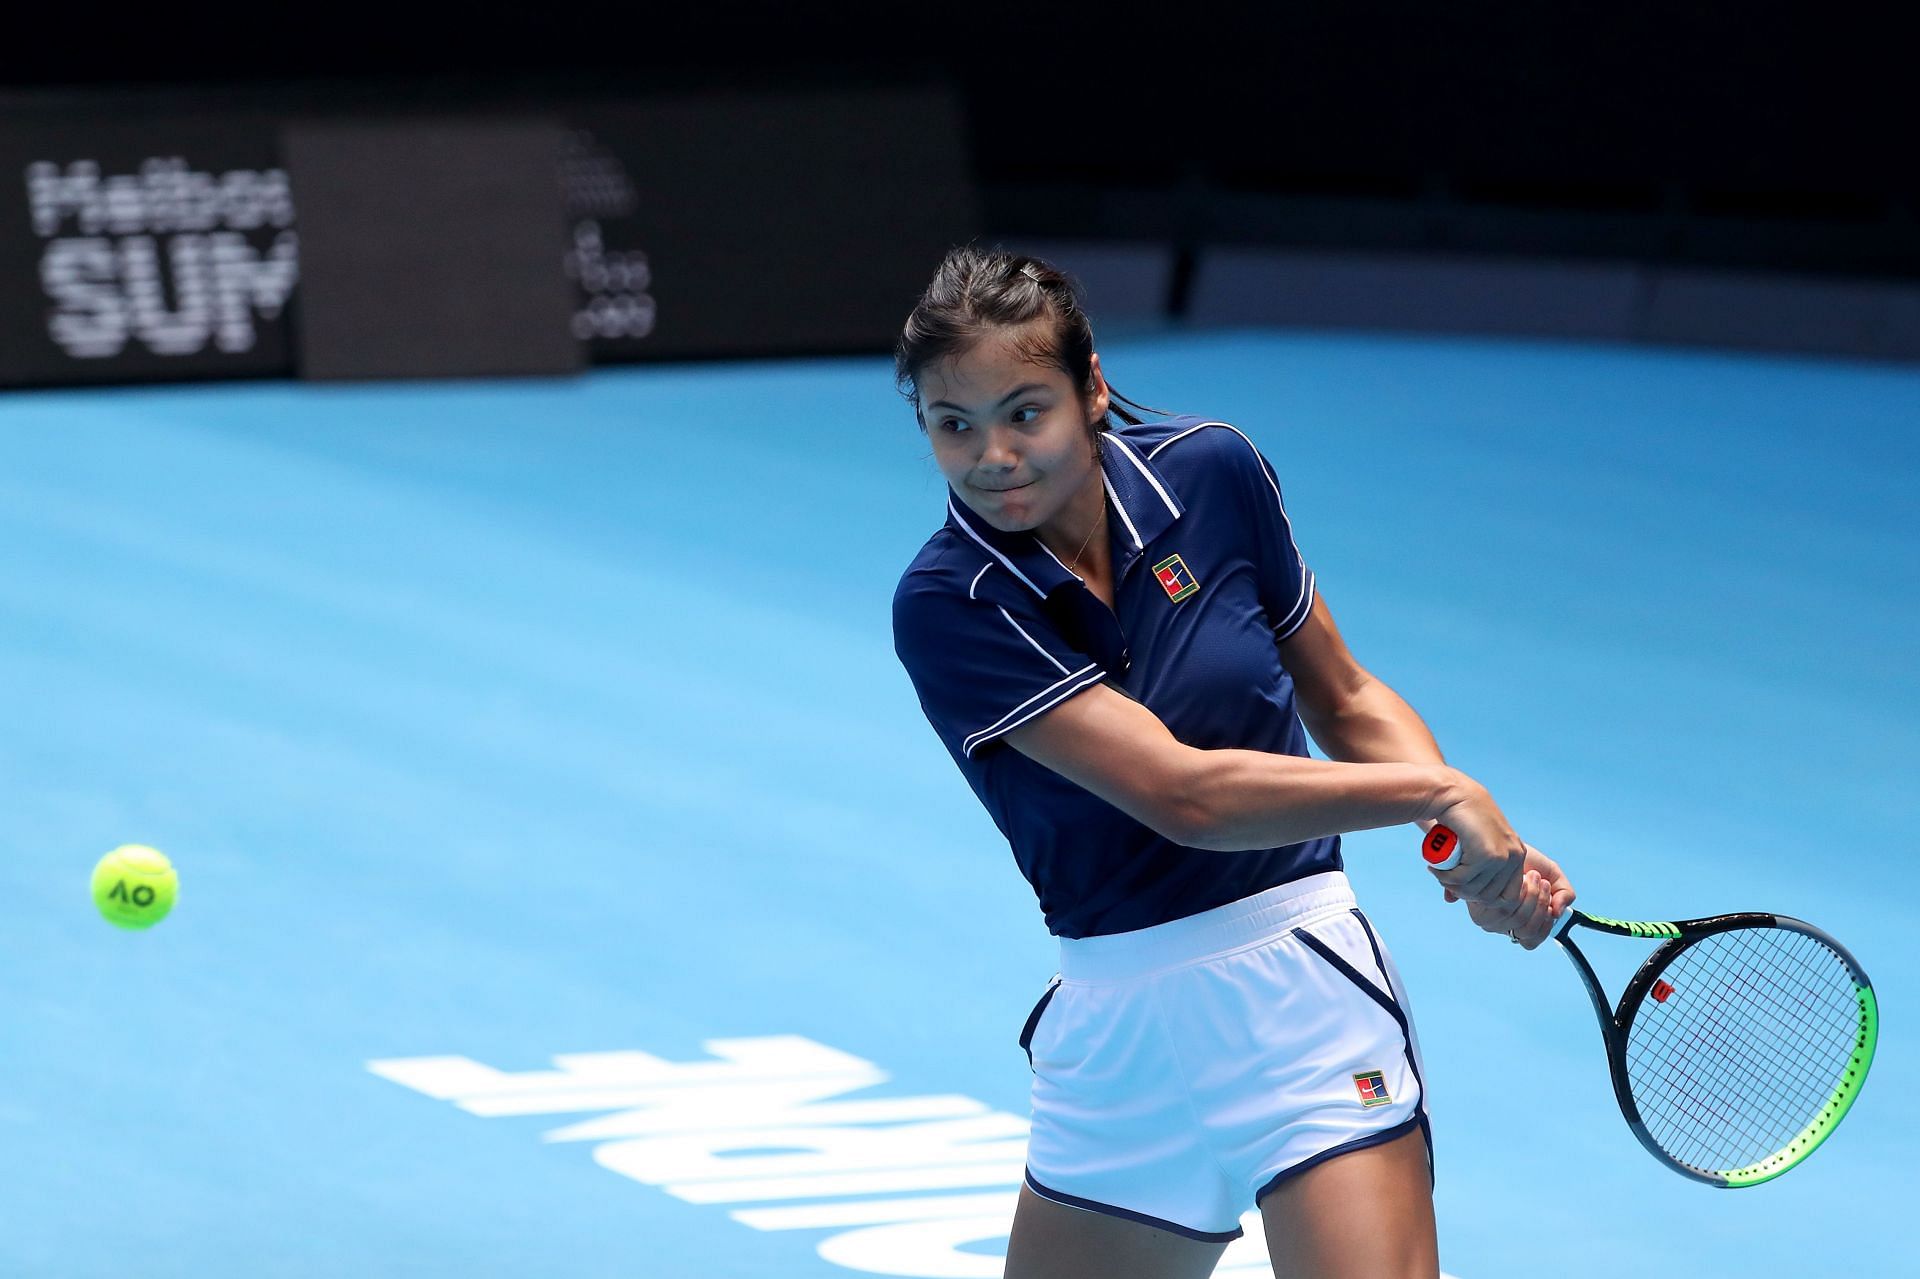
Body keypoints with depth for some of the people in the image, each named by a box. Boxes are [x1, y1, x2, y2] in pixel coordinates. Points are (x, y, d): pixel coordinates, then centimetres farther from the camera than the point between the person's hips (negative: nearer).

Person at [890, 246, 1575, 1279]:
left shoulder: (1212, 472, -3)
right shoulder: (945, 606, -14)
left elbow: (1344, 700, 10)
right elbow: (1181, 792, -22)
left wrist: (1488, 848, -7)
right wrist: (1437, 788, -20)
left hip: (1301, 989, 0)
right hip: (1118, 1027, 0)